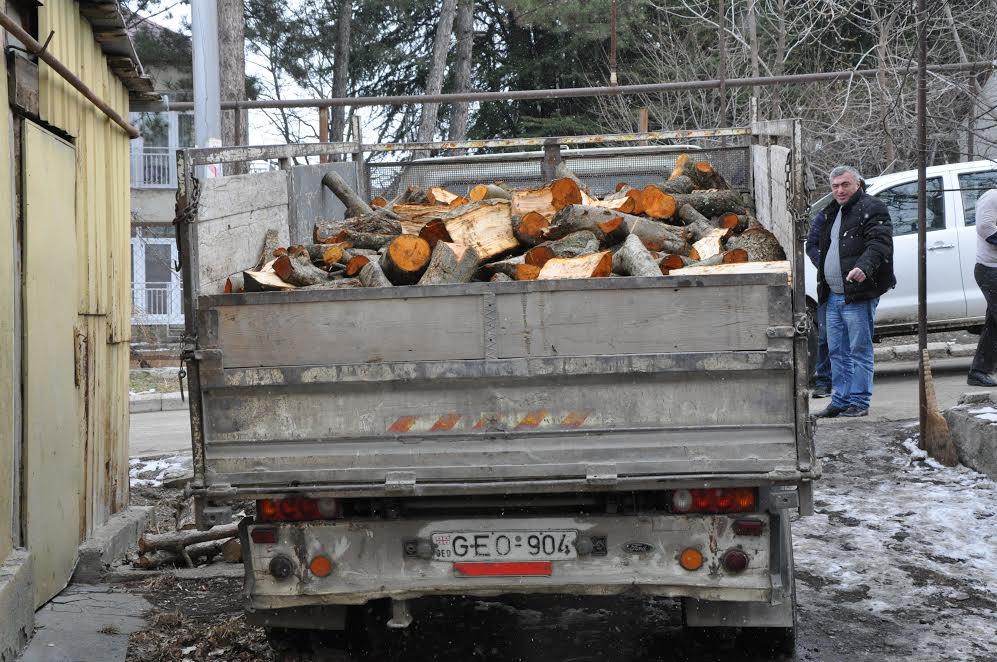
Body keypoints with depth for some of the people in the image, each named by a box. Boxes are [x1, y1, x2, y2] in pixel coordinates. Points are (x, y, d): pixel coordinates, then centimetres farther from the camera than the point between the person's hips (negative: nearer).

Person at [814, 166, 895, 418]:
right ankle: (840, 400, 19)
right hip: (833, 296, 9)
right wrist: (822, 283, 23)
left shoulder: (871, 209, -7)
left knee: (859, 350, -4)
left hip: (858, 295, -9)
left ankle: (859, 402, 1)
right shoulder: (832, 213, 20)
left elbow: (879, 243, -20)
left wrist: (864, 267, -37)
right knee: (837, 351, 12)